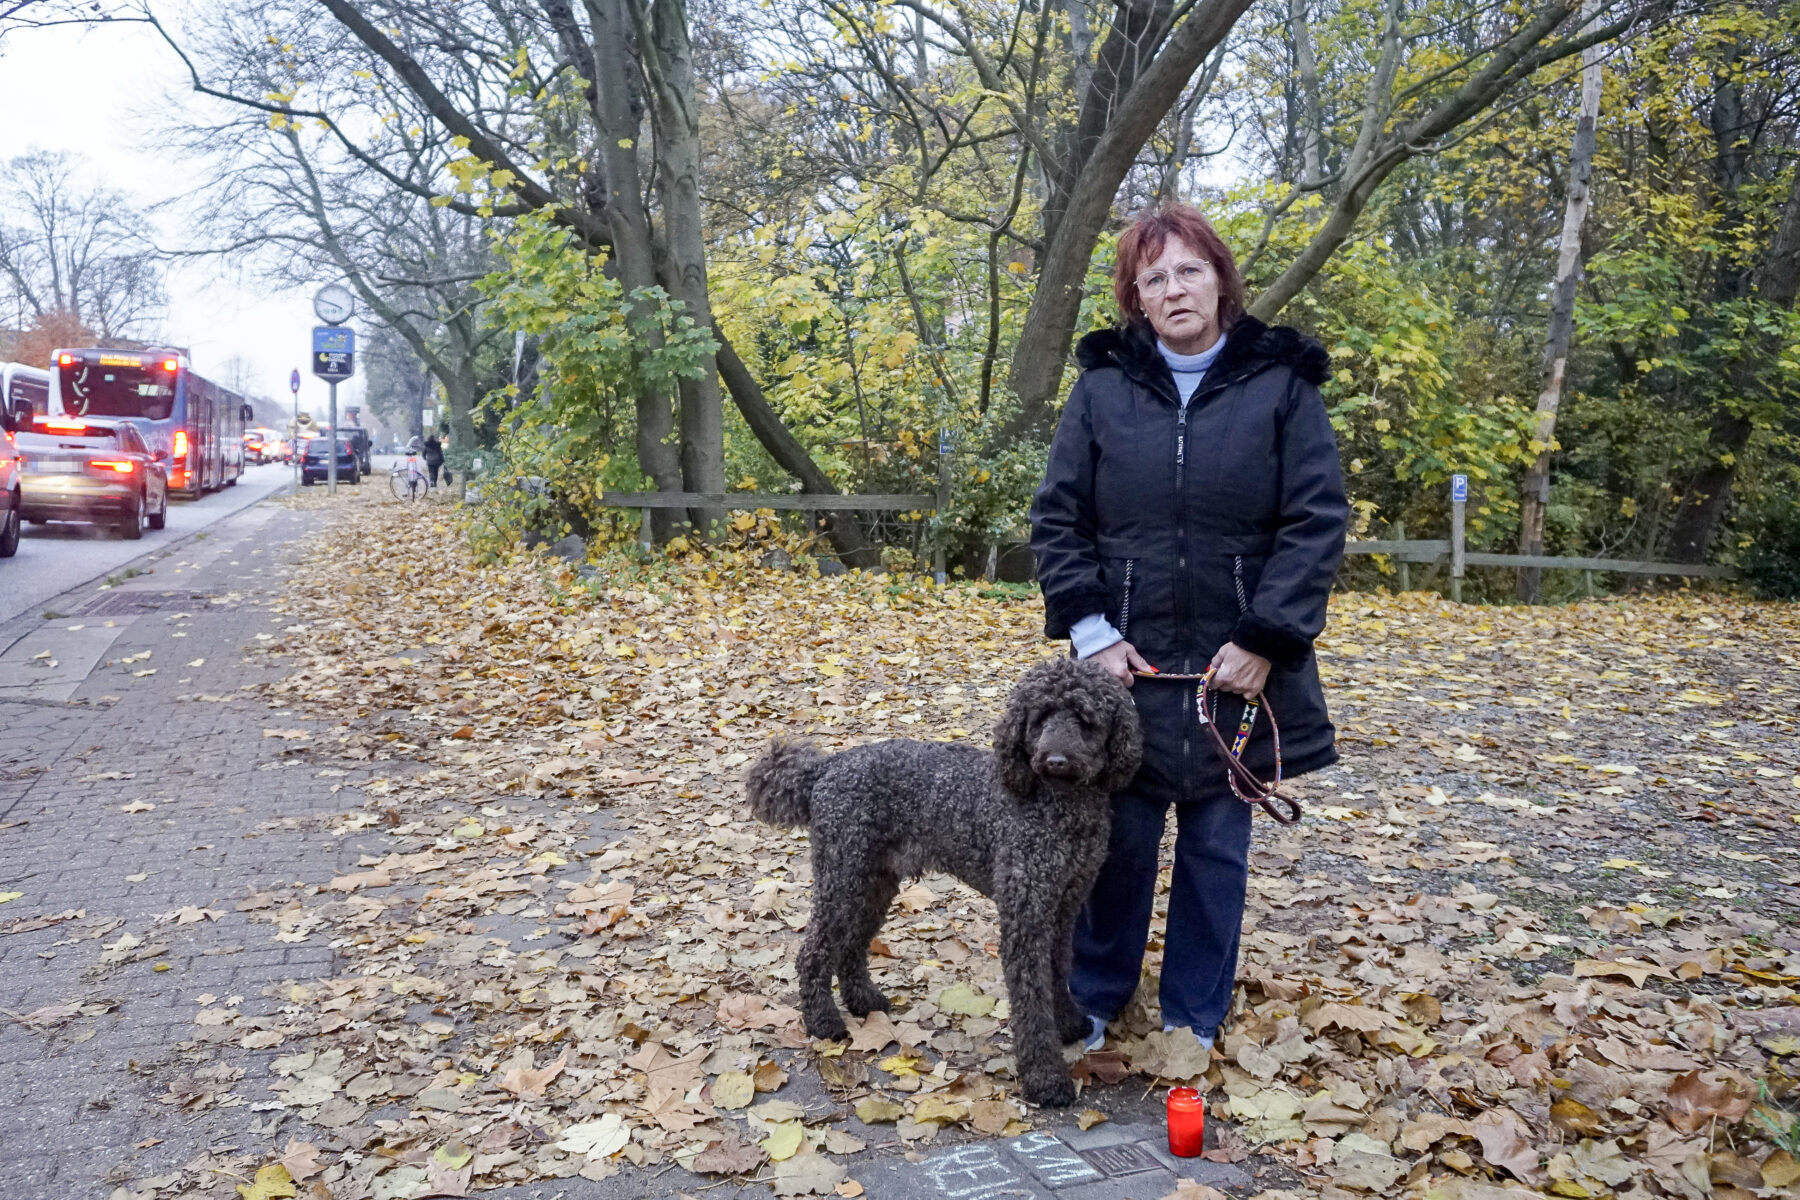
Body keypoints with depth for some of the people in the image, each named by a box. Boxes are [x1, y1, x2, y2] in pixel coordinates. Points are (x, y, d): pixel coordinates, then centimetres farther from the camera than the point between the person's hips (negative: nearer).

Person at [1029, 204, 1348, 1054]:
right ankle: (1093, 1001, 29)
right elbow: (1056, 517, 2)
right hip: (1127, 664, 1)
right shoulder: (1103, 385, 2)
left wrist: (1265, 641, -12)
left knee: (1216, 847, 12)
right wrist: (1090, 629, -8)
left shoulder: (1280, 383, -2)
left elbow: (1316, 523, -5)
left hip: (1234, 667, 0)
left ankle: (1194, 1020, 29)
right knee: (1119, 839, 10)